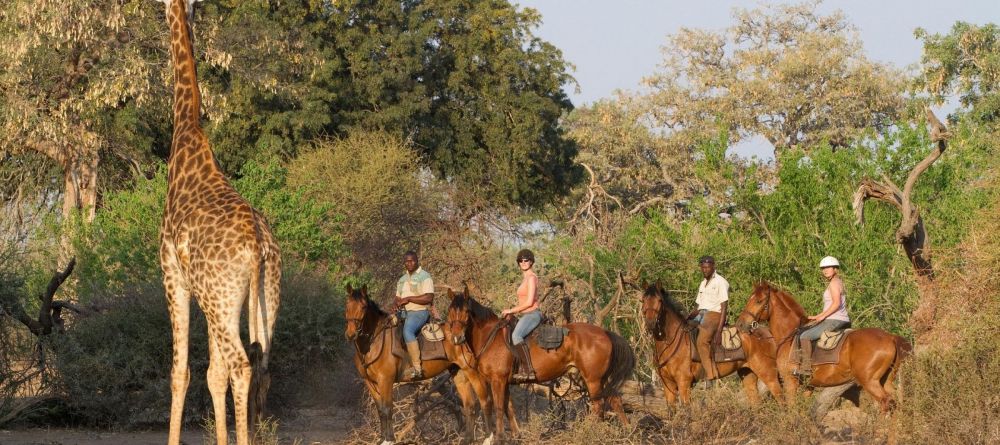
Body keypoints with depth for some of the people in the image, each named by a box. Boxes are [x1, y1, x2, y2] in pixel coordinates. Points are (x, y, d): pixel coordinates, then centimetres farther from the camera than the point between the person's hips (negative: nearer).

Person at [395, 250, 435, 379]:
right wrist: (397, 303, 0)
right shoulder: (402, 279, 21)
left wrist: (408, 299, -18)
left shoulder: (424, 276, -4)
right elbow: (398, 297, 25)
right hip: (404, 313, 9)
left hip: (419, 312, -9)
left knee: (407, 331, -34)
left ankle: (417, 367, -37)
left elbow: (429, 298, -15)